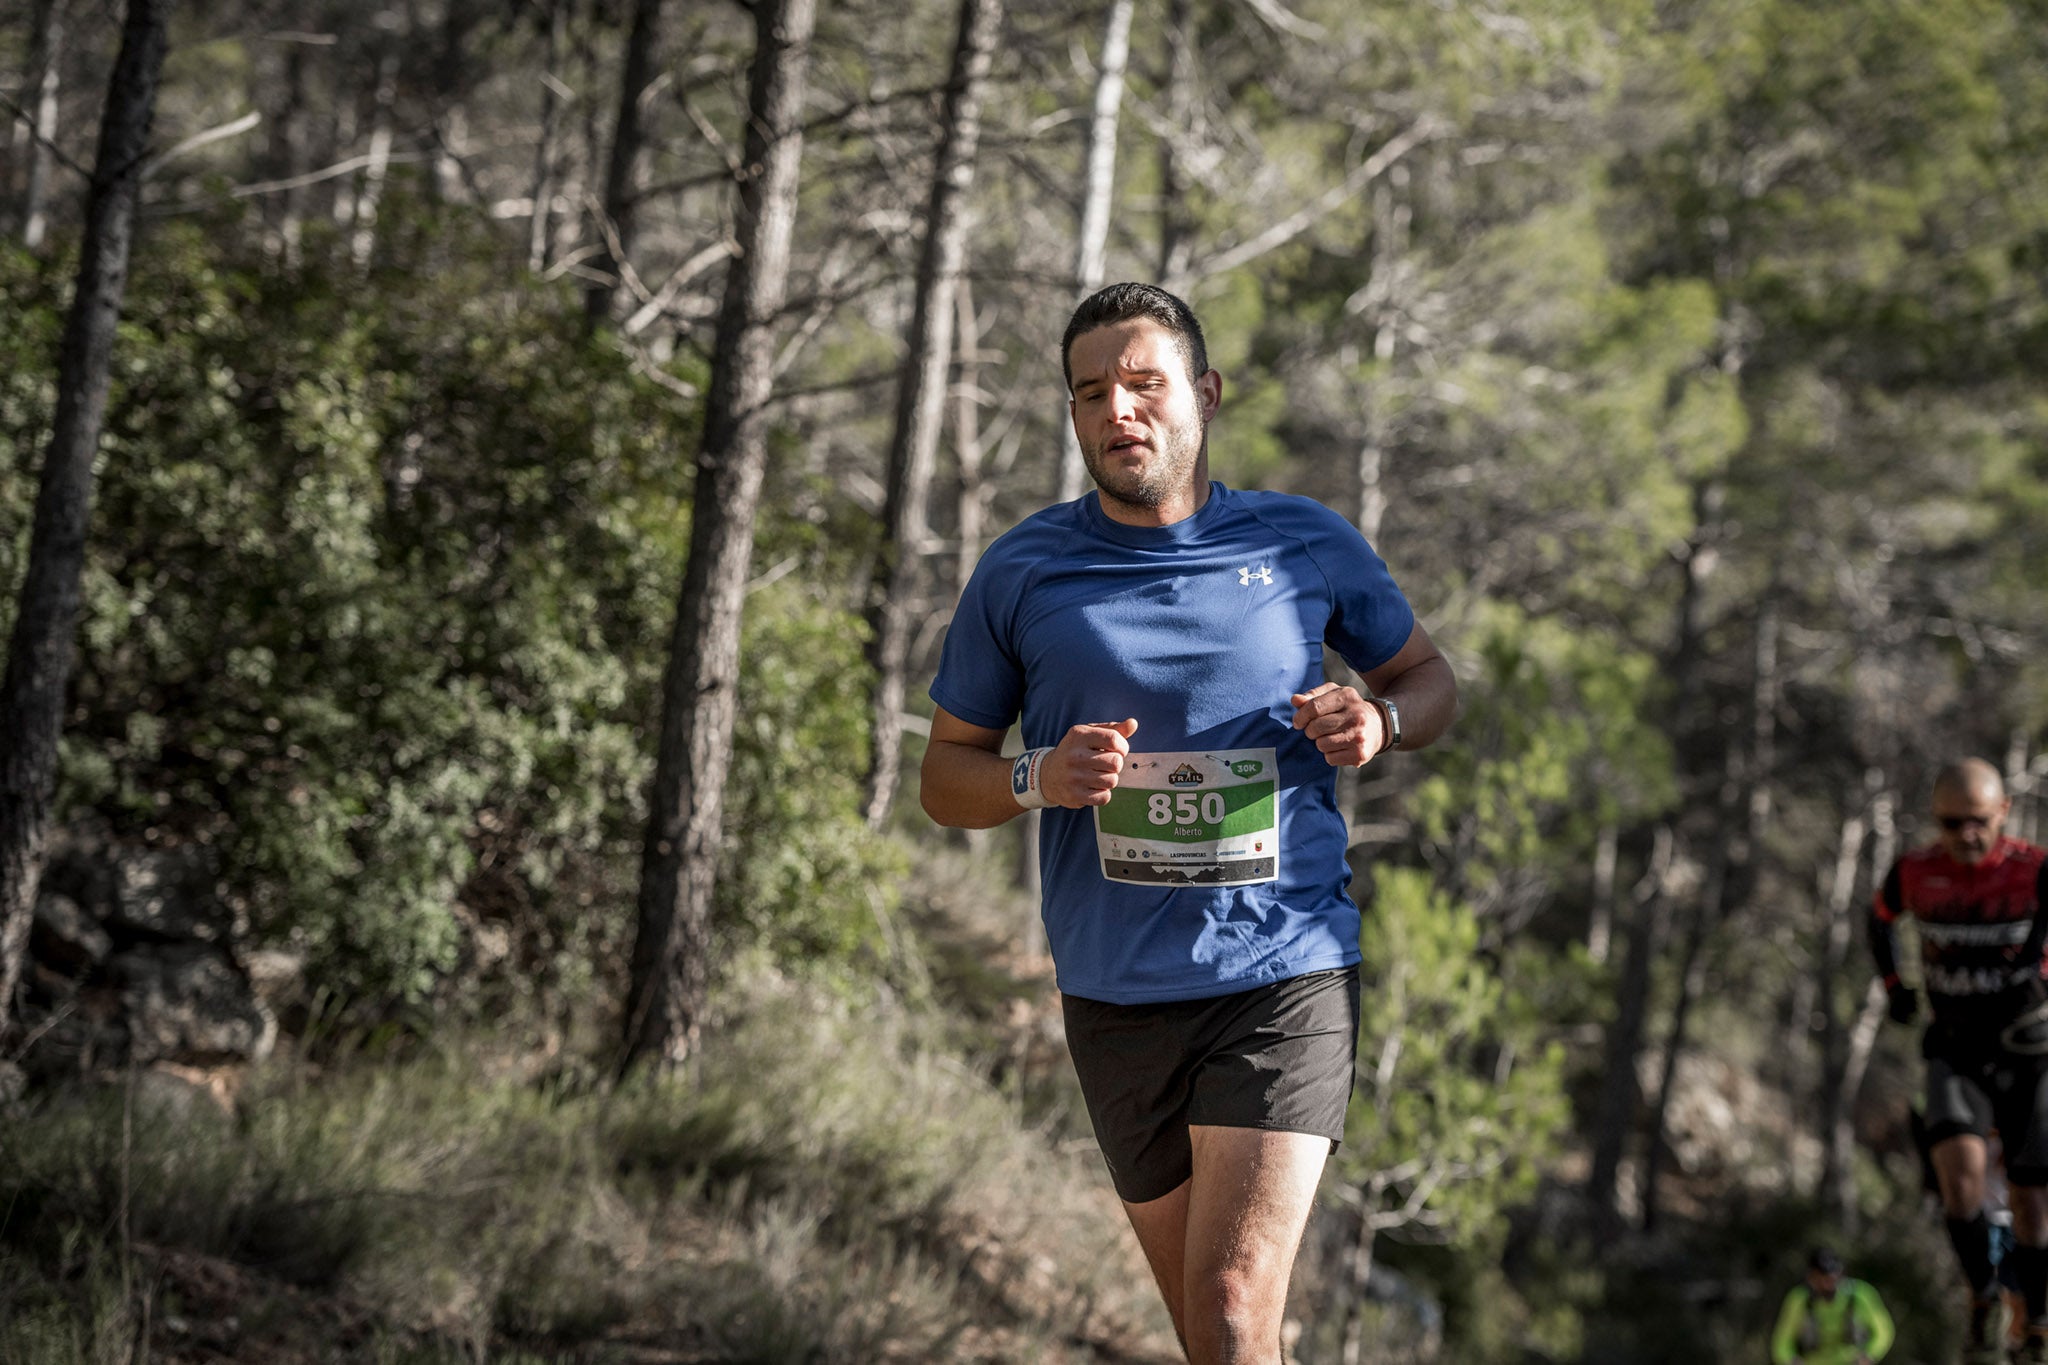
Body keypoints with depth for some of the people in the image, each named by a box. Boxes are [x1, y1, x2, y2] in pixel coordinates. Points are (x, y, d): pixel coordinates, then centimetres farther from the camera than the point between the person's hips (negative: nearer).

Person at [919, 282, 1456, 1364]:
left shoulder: (1308, 544, 3)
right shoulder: (1021, 574, 3)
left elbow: (1427, 677, 17)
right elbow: (945, 776, 10)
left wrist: (1379, 720, -7)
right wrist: (1038, 779, -13)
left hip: (1286, 976, -2)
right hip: (1115, 995, 2)